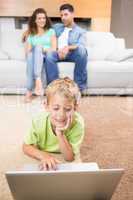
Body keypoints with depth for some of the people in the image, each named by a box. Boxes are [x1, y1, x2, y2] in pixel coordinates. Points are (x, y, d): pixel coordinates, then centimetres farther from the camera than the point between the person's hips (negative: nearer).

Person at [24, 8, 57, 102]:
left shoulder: (51, 31, 15)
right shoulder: (31, 35, 20)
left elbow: (54, 49, 2)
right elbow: (27, 51, 9)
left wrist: (42, 49, -14)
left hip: (47, 57, -1)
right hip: (34, 58, 2)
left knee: (38, 47, -34)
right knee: (31, 54, -34)